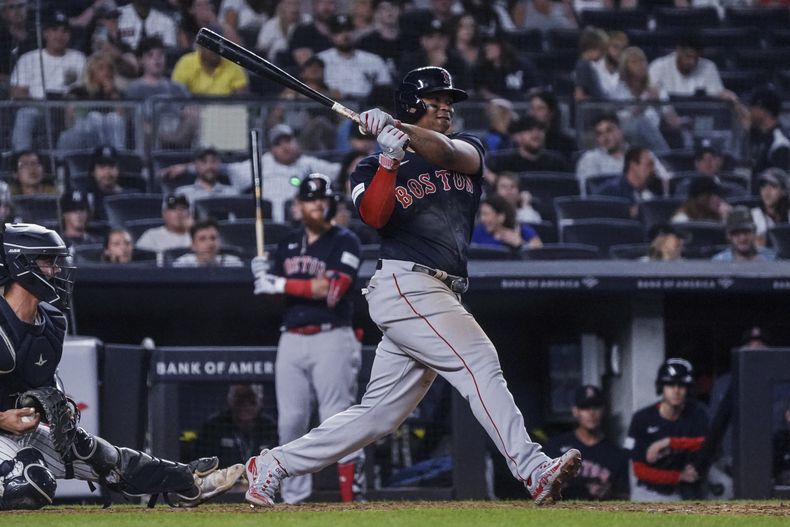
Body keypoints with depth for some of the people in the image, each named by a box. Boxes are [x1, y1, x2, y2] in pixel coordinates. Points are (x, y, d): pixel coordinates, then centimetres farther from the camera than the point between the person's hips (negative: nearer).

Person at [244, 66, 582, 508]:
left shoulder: (467, 149, 18)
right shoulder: (375, 168, 8)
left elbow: (451, 153, -8)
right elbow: (374, 215, -13)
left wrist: (400, 128, -22)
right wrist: (390, 157, -22)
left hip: (439, 298, 6)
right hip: (405, 284, -6)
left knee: (378, 413, 7)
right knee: (479, 361, -22)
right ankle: (533, 469, -30)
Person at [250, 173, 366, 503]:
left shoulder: (344, 242, -3)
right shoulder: (289, 244, 16)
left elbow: (332, 290, -16)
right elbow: (274, 289, 18)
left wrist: (281, 284, -15)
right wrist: (263, 276, -5)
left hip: (331, 339, -6)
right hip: (291, 338, 6)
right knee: (290, 422, 3)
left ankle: (354, 498, -11)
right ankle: (294, 499, 10)